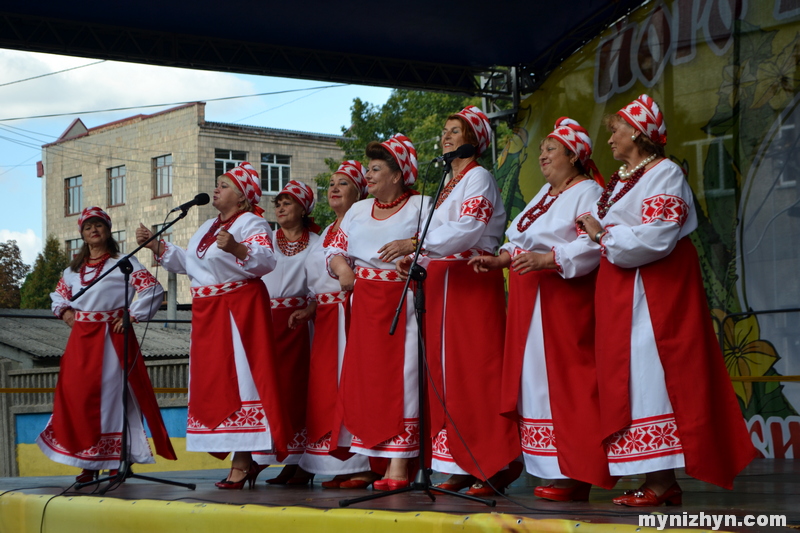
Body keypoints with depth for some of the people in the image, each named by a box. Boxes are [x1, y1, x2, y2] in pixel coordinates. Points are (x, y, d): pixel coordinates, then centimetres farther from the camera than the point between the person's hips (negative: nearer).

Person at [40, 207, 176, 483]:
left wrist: (133, 316, -11)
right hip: (81, 339, 5)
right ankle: (88, 463, 9)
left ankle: (117, 459, -1)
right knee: (79, 396, 2)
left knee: (113, 395, -6)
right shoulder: (74, 268, 16)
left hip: (112, 337, -5)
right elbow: (58, 294, 31)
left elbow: (153, 289, -8)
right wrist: (65, 312, 11)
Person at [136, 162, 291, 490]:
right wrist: (155, 245, 18)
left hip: (239, 311, -9)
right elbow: (187, 262, 25)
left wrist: (236, 248, -39)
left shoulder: (251, 223, -7)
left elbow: (265, 260, -23)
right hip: (207, 314, 9)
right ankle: (244, 461, 14)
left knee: (237, 379, -11)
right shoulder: (208, 227, 21)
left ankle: (242, 462, -9)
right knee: (212, 383, 7)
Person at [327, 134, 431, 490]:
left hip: (404, 305, -5)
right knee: (364, 377, 0)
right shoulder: (358, 211, 21)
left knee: (400, 377, -10)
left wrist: (412, 245, -22)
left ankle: (398, 465, -11)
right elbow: (335, 250, 20)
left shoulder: (421, 206, 3)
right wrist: (341, 267, -1)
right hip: (365, 306, 6)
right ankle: (371, 460, 5)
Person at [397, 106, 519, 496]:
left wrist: (417, 242, -25)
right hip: (442, 283, 9)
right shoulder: (448, 182, 22)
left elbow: (470, 228, -20)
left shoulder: (478, 177, -5)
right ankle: (463, 467, 9)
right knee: (447, 371, 6)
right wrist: (416, 260, 7)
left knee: (475, 370, -11)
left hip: (473, 283, -9)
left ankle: (498, 463, -8)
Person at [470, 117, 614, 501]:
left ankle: (575, 476, -9)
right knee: (534, 378, 4)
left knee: (565, 382, -11)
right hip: (530, 301, 9)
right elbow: (521, 242, 22)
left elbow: (591, 246, -20)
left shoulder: (588, 192, -6)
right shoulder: (545, 194, 23)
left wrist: (545, 260, -29)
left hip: (564, 298, -9)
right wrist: (499, 260, 5)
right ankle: (557, 471, 6)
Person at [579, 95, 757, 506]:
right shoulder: (620, 179, 19)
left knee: (652, 375, -11)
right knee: (630, 376, 4)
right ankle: (658, 481, 5)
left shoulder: (664, 174, -8)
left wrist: (603, 234, -11)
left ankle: (662, 483, -10)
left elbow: (655, 238, -20)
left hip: (654, 288, -9)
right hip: (620, 290, 9)